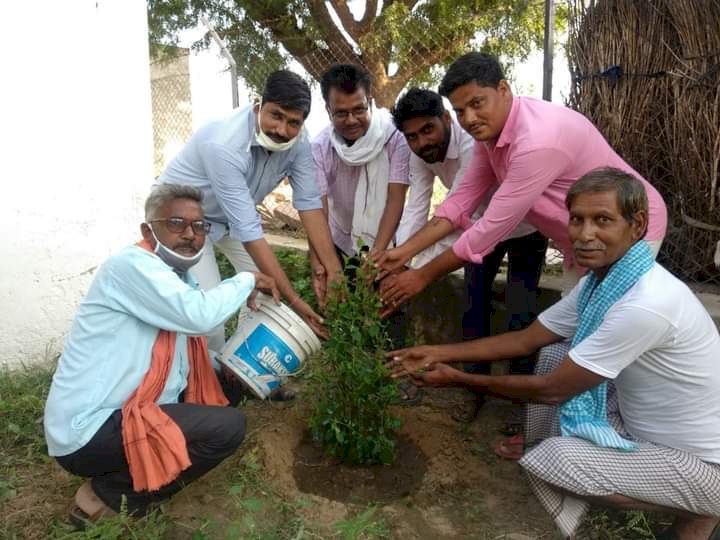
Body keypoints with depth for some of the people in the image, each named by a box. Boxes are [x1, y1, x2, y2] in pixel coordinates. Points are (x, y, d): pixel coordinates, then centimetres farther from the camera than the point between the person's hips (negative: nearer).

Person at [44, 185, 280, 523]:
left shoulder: (181, 281, 11)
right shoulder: (131, 264, -18)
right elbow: (200, 316, -31)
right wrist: (247, 280, -14)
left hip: (128, 409, 10)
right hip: (87, 432, -10)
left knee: (226, 389, 12)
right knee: (228, 426, -18)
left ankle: (127, 469, 10)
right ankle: (109, 495, -3)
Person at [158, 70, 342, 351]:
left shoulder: (297, 141, -20)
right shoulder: (224, 145, -38)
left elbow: (309, 202, -19)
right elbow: (247, 230, -39)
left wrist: (333, 269, -28)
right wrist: (293, 299, -39)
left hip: (232, 213, 6)